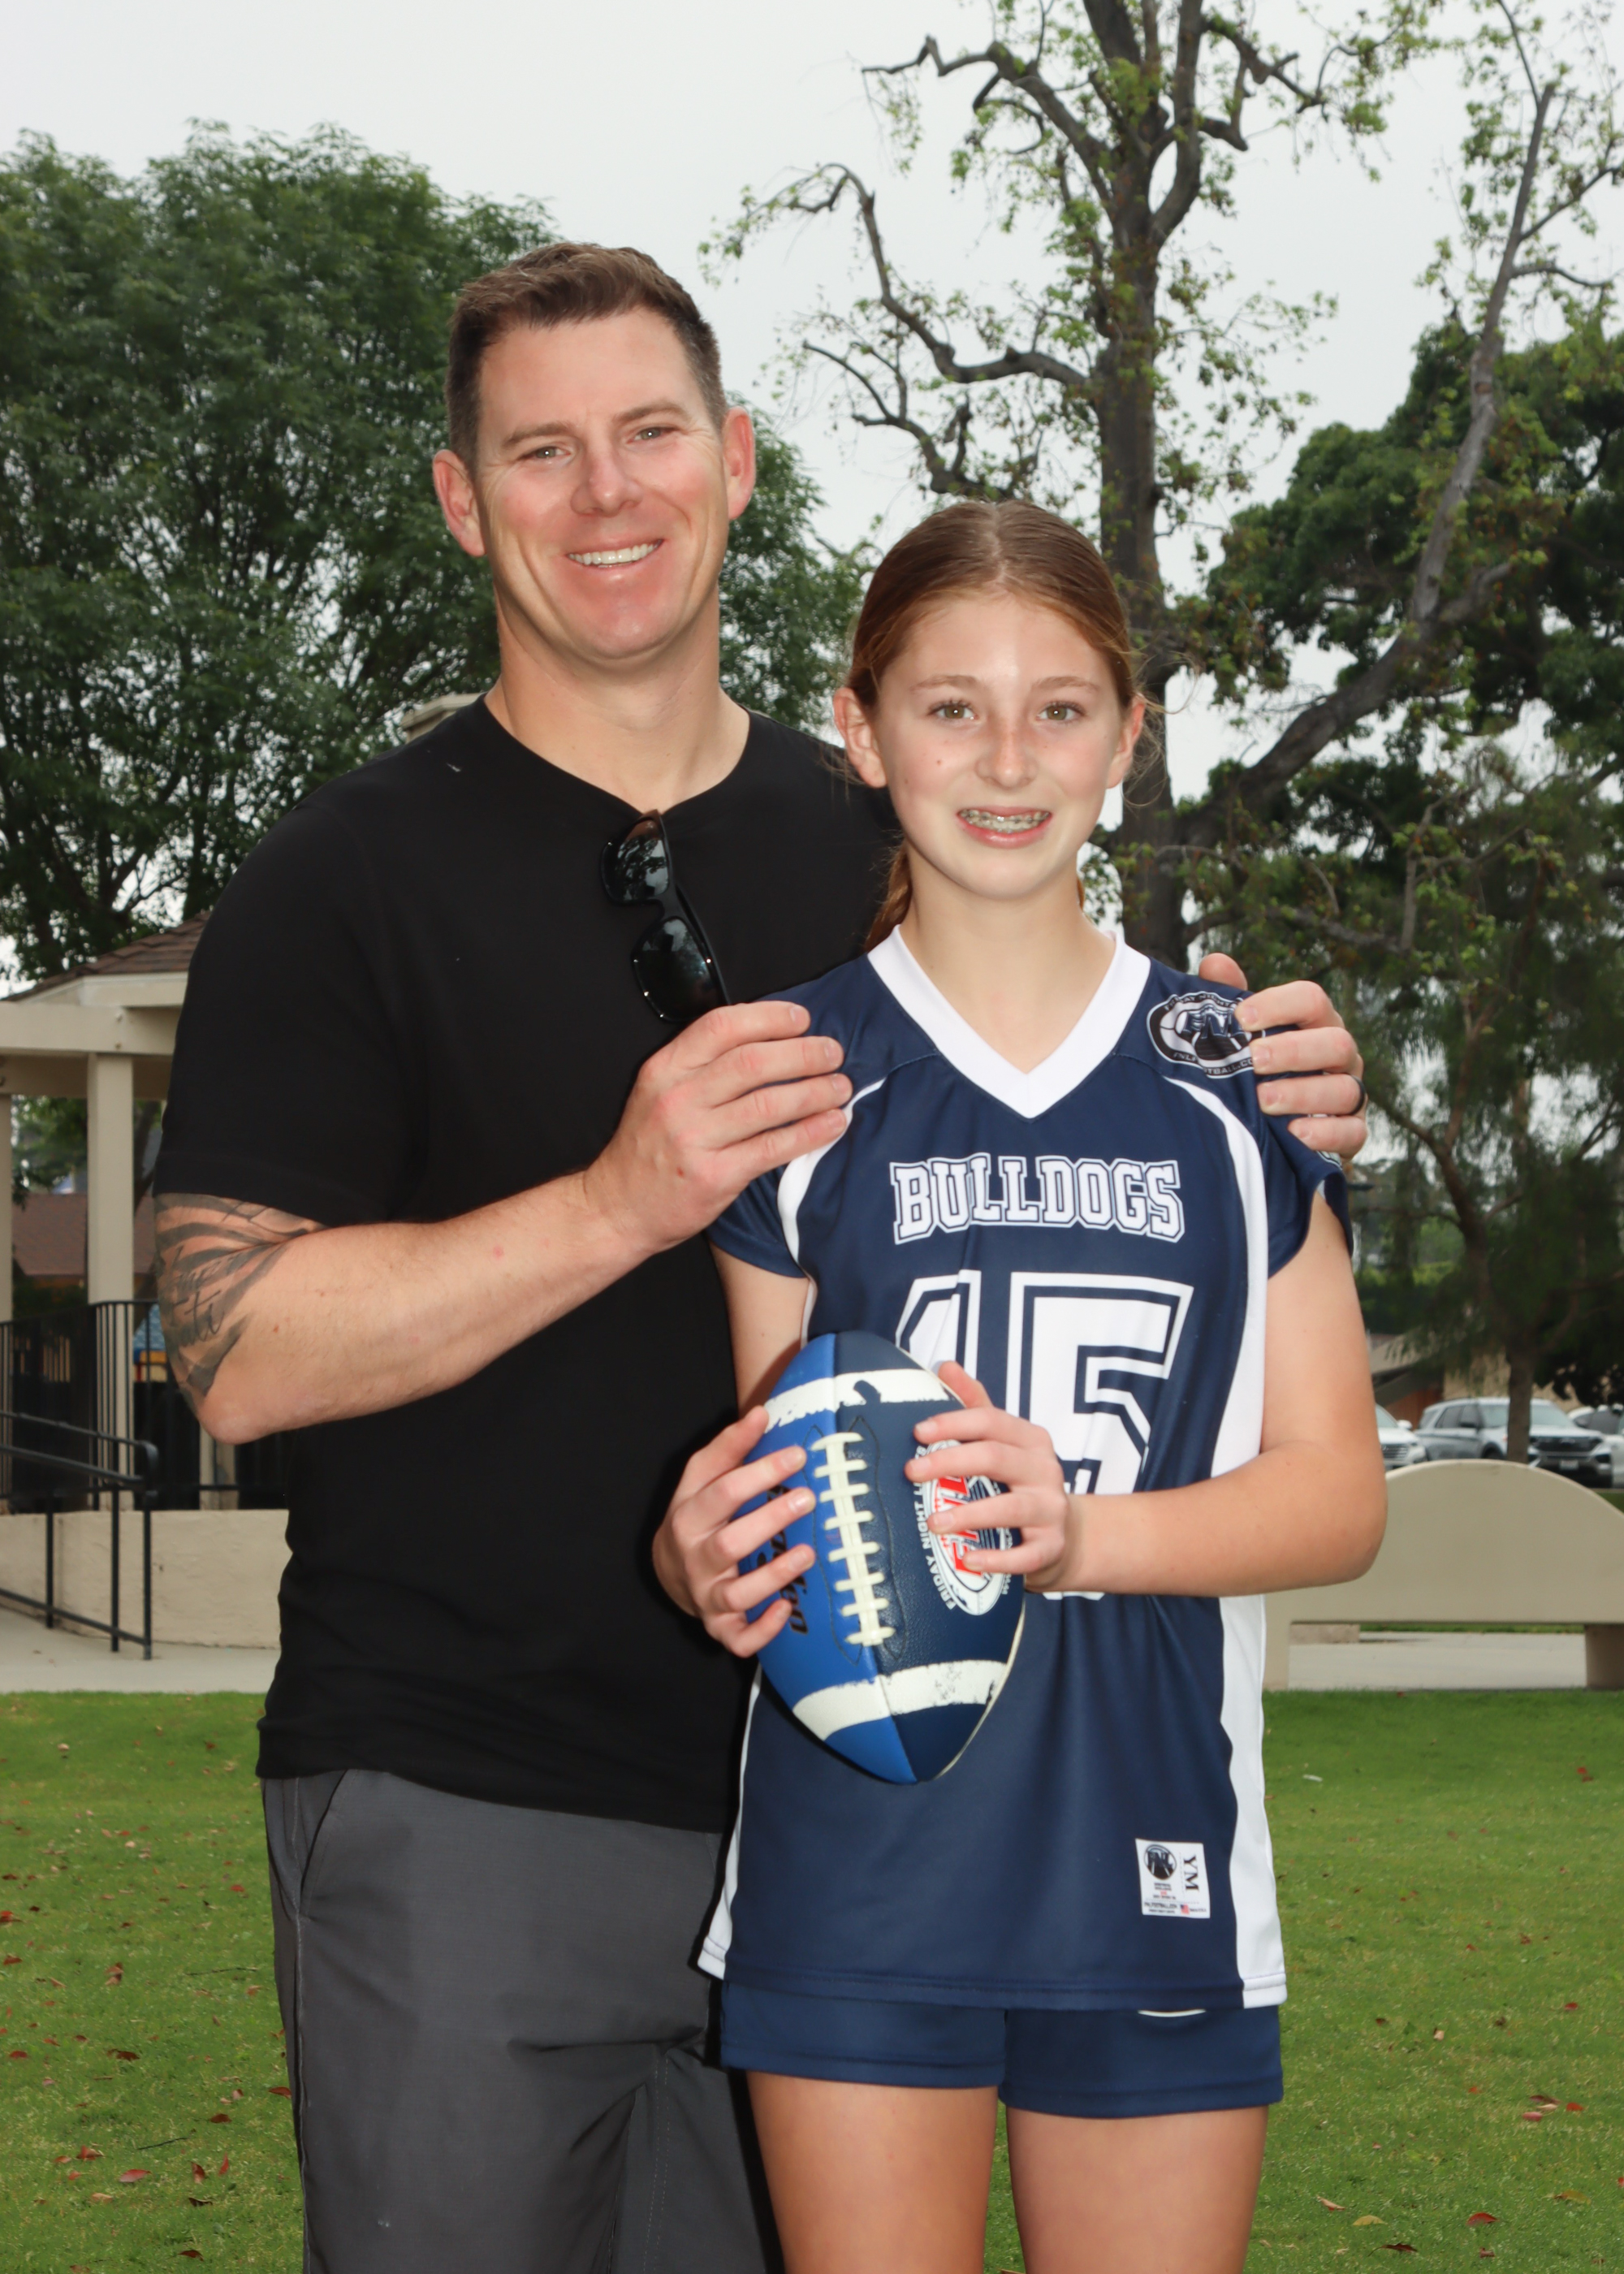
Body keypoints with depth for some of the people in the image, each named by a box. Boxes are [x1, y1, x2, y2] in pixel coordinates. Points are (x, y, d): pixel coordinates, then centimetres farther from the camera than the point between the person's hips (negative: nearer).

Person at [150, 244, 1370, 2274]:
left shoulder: (881, 855, 10)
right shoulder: (347, 880, -4)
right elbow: (239, 1348, -12)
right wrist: (625, 1201, -23)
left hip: (823, 1794, 4)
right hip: (462, 1816, -4)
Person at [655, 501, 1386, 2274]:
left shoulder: (1236, 1077, 6)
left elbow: (1336, 1489, 3)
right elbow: (765, 1456, 6)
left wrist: (1080, 1534, -17)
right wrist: (710, 1567, -18)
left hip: (1153, 1862, 1)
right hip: (854, 1869, -1)